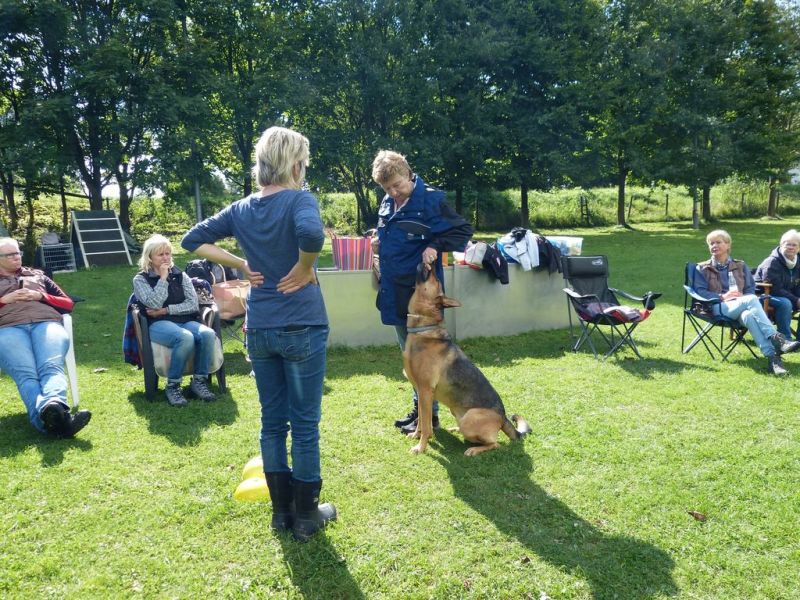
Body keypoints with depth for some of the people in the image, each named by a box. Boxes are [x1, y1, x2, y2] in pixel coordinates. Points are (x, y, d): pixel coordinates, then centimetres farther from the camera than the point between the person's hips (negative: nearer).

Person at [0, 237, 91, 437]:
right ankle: (56, 416, -64)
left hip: (47, 323, 2)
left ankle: (54, 405, -65)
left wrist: (40, 296, 11)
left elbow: (68, 303, 28)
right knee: (26, 374, -36)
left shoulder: (37, 275, 36)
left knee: (51, 367, -35)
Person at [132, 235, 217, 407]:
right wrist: (163, 278, -7)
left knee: (208, 334, -31)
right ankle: (172, 386, -21)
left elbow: (193, 304, 3)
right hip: (159, 324, -3)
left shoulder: (180, 275, 15)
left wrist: (165, 310, -6)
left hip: (186, 321, 3)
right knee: (185, 337, -37)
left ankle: (199, 381, -15)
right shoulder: (141, 279, 8)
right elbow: (154, 304, -10)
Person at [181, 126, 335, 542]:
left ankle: (282, 510, 27)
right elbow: (311, 233, -34)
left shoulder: (241, 209, 6)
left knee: (272, 421, 15)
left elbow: (193, 240, 10)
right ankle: (306, 515, 20)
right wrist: (304, 269, -16)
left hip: (259, 330, 5)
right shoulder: (299, 200, -12)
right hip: (302, 327, -5)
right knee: (305, 423, 7)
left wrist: (241, 265, 6)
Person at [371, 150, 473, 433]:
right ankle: (419, 408, 29)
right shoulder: (387, 204, 10)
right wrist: (379, 243, 3)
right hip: (395, 293, 8)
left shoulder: (430, 200, -12)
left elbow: (463, 230, -10)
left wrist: (435, 246, -24)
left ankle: (430, 413, 13)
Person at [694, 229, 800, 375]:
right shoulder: (703, 268, 18)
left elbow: (751, 288, 17)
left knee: (748, 316, -39)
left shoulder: (740, 266, 27)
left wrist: (743, 297, -8)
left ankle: (772, 357, -54)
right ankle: (776, 338, -46)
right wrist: (722, 297, -13)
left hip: (742, 306, 2)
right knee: (751, 300, -36)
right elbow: (700, 291, 3)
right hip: (718, 307, -2)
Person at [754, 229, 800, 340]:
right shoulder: (772, 262, -16)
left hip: (787, 297, 8)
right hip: (764, 295, -8)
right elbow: (774, 289, -21)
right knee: (785, 303, -34)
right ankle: (785, 339, -27)